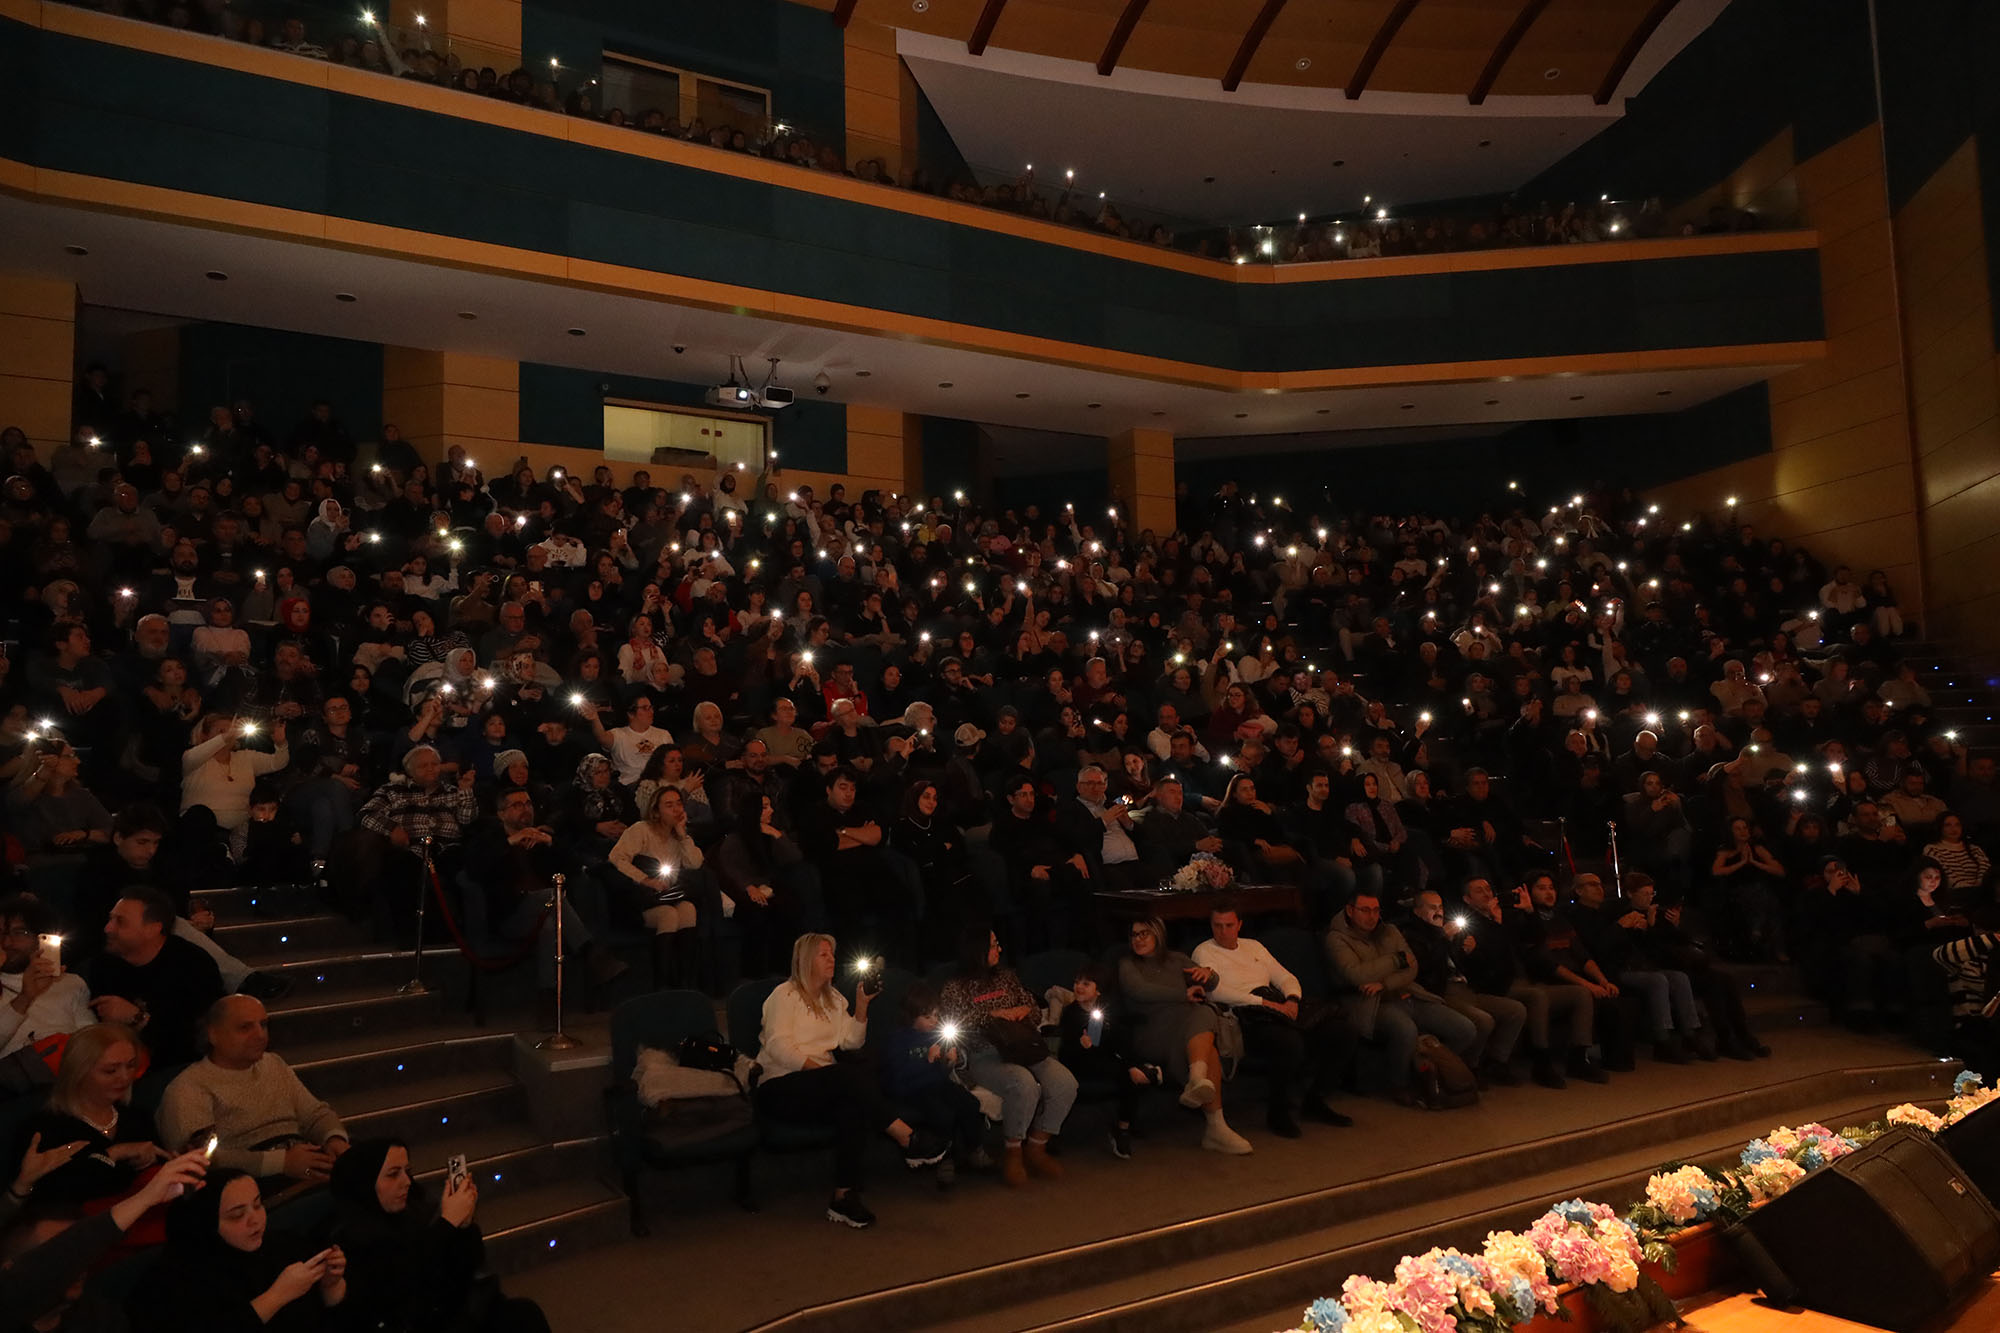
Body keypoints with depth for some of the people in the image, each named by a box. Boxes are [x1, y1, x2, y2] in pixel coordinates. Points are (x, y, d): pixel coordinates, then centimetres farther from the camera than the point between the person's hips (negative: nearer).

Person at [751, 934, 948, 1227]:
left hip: (827, 1085, 6)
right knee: (852, 1075, -33)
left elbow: (853, 1041, 13)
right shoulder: (785, 994, 2)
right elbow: (778, 1046, -12)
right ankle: (909, 1139, -29)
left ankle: (844, 1195, -34)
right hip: (779, 1087, -6)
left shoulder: (834, 999, 23)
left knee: (853, 1106, -32)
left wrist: (861, 1006, 2)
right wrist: (817, 1067, -21)